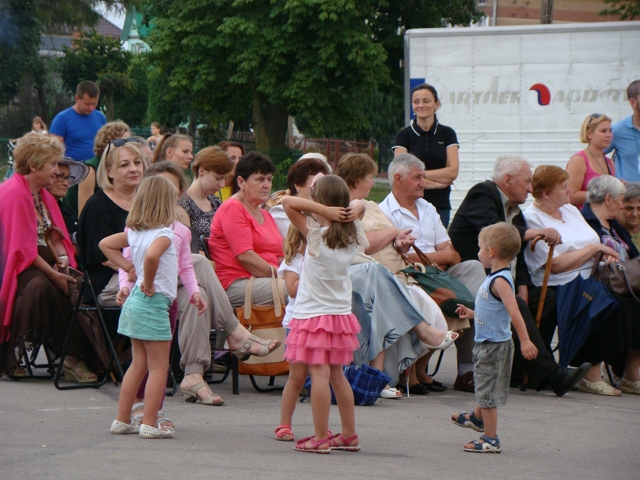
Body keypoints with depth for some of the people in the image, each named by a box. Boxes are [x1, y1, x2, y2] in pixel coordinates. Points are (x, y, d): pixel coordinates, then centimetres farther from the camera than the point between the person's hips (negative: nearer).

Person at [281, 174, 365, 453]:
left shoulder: (316, 234, -15)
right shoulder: (353, 236, 1)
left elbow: (288, 202, -19)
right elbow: (358, 207, 19)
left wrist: (324, 210, -22)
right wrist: (342, 210, -3)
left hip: (314, 314, -7)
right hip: (341, 313, 7)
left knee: (319, 374, -8)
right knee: (337, 375, 16)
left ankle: (321, 438, -9)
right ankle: (349, 435, 20)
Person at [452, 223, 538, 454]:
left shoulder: (500, 281, -21)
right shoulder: (496, 278, 10)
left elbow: (513, 311, -30)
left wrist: (524, 340, -36)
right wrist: (472, 313, 31)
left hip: (494, 345, -10)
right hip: (487, 342, 10)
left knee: (487, 391, -3)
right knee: (484, 387, 29)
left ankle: (491, 439, 4)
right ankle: (477, 418, 49)